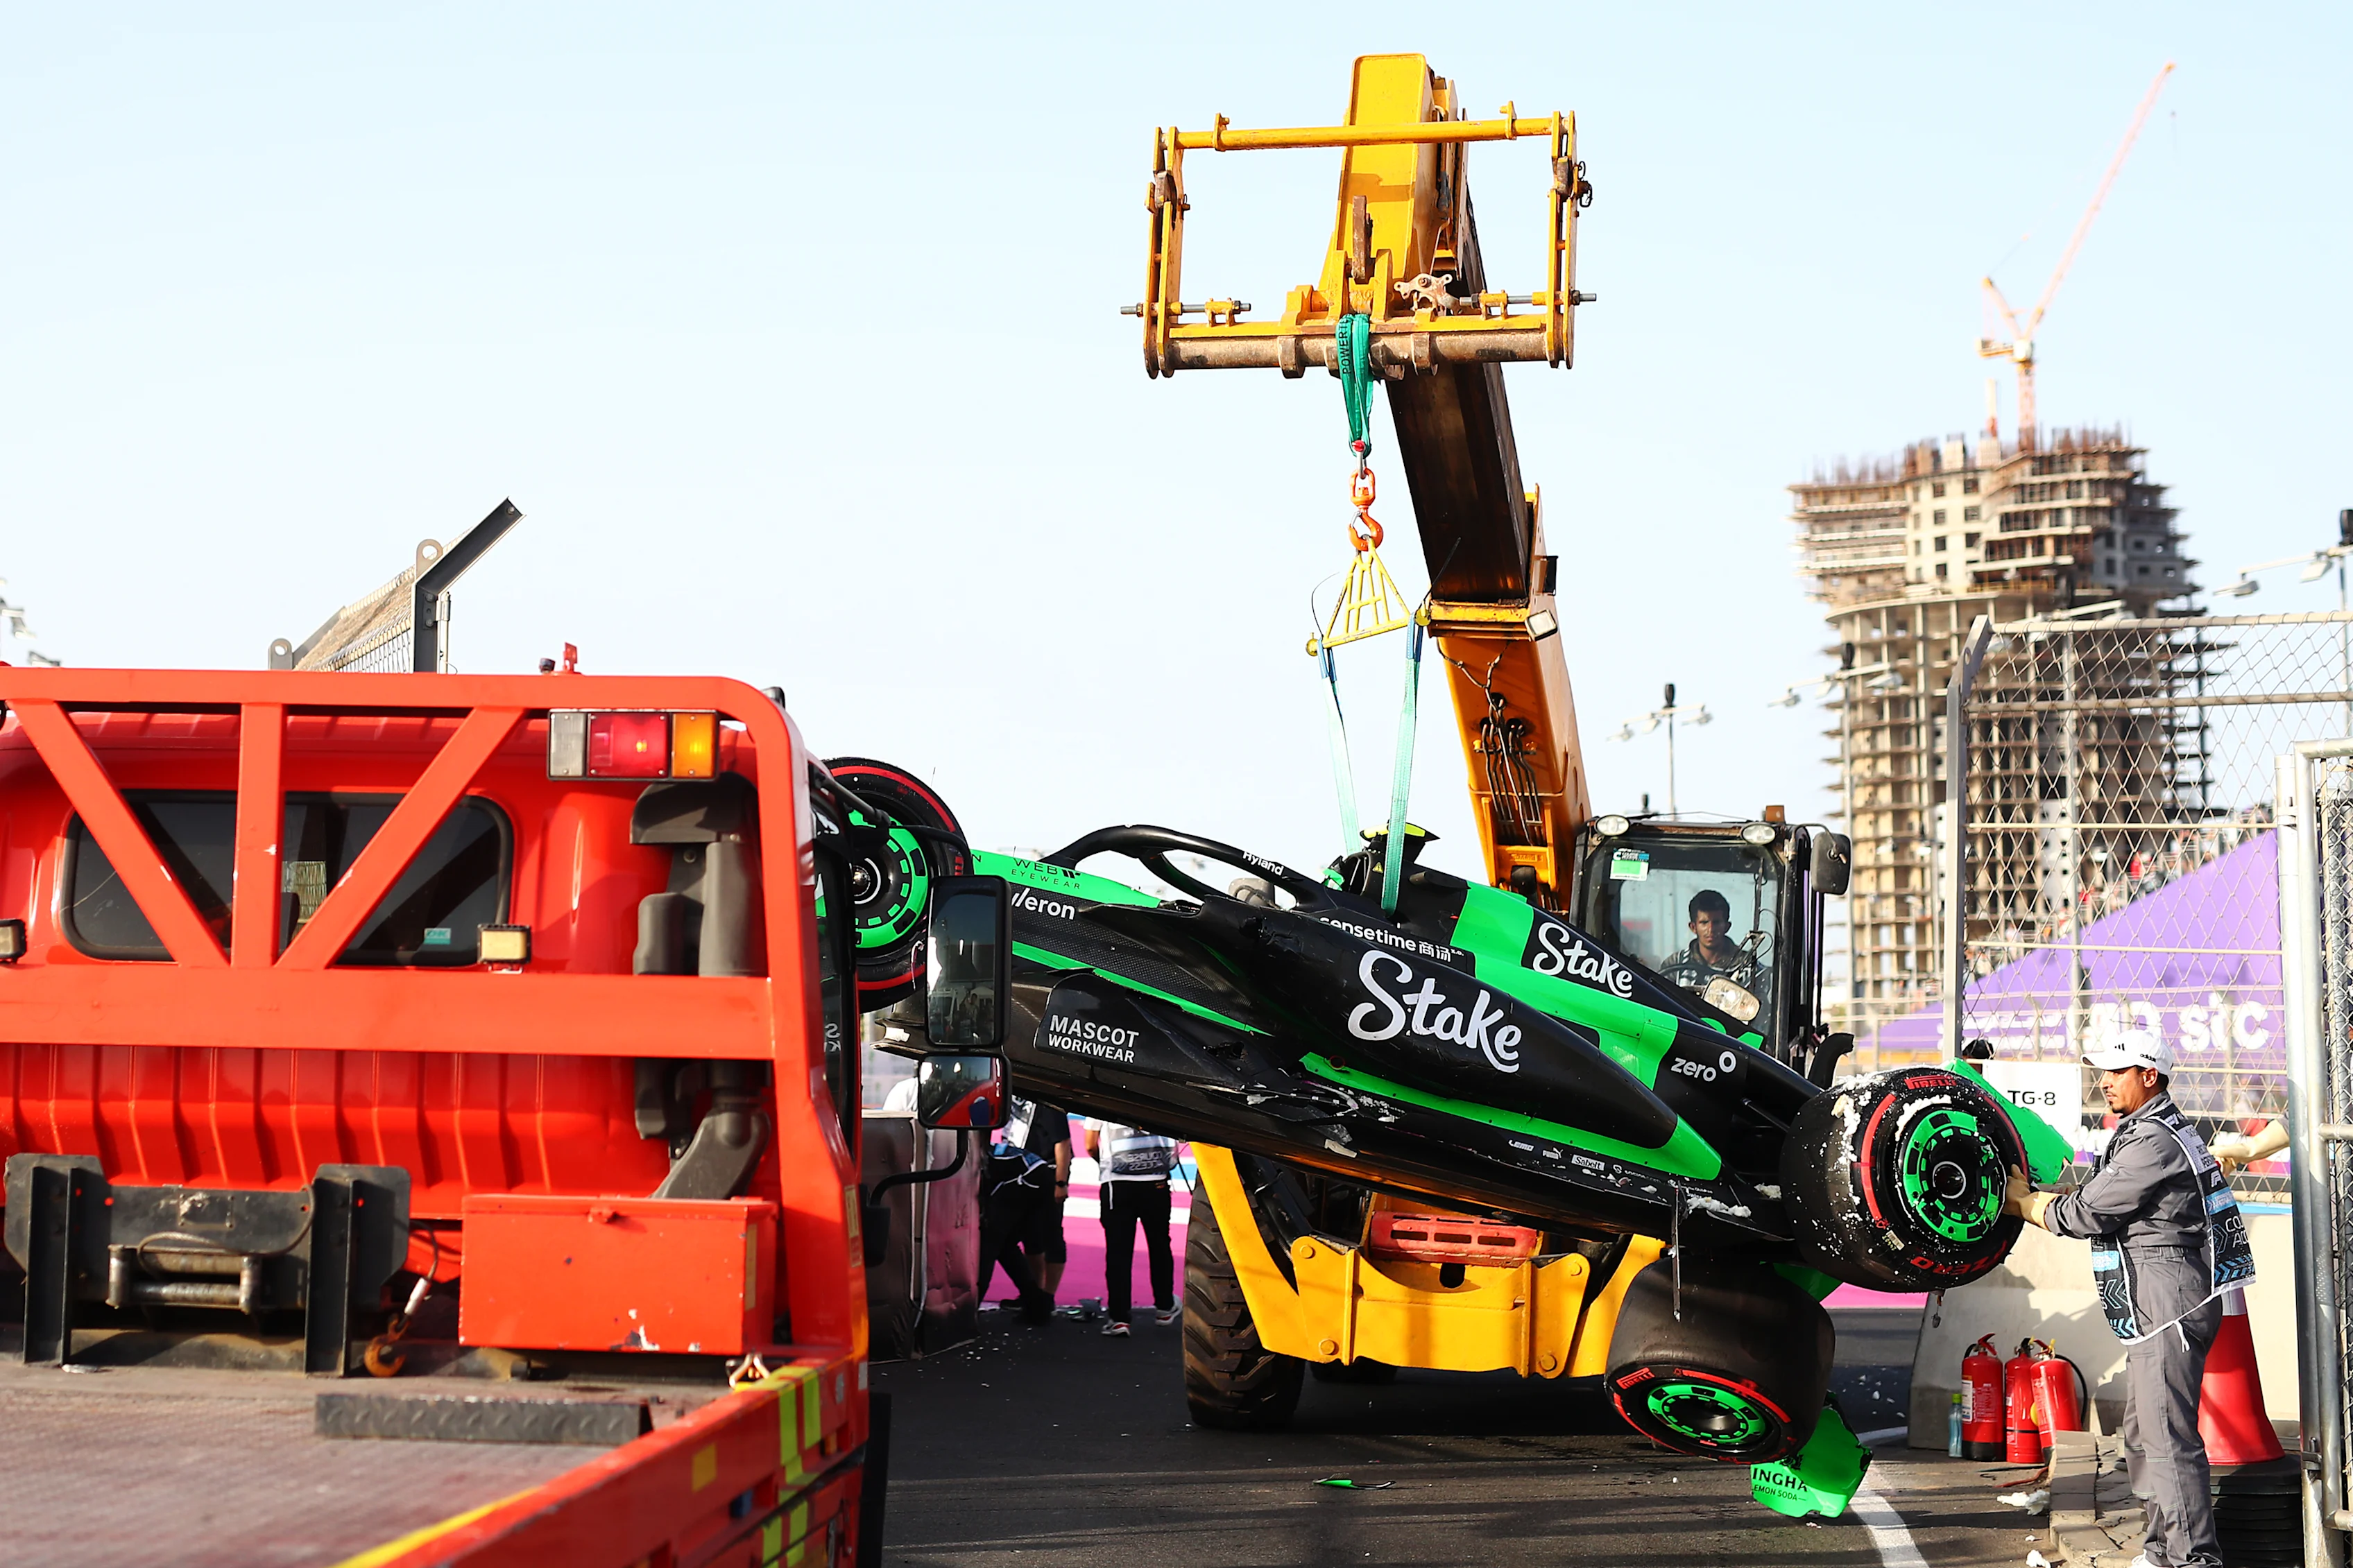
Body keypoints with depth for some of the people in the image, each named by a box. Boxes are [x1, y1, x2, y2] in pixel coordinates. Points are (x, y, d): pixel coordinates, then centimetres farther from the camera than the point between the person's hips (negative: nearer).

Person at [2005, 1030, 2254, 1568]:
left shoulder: (2153, 1141, -14)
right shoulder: (2147, 1132, 20)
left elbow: (2088, 1214, -13)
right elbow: (2098, 1196, 19)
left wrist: (2022, 1202, 1)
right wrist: (2030, 1195, 9)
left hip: (2168, 1298, -11)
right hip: (2154, 1307, 11)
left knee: (2168, 1436, -13)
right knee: (2144, 1436, 17)